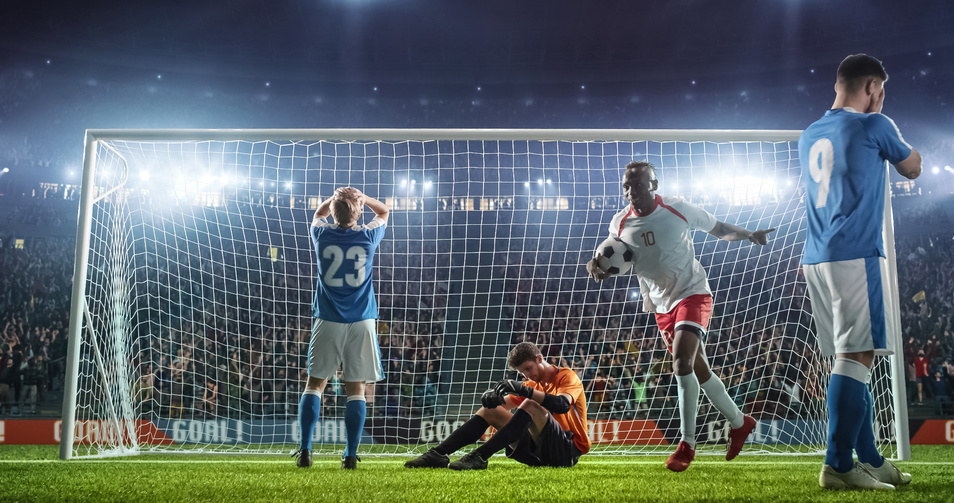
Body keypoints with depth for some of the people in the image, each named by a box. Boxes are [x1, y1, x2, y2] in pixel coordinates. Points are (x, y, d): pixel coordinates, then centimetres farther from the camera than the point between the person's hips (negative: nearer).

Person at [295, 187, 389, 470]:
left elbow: (318, 214, 25)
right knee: (356, 389, 2)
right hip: (361, 321, 0)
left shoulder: (322, 235, -1)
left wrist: (337, 197, 19)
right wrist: (361, 198, 15)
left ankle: (305, 450, 1)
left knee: (315, 384, 8)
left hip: (328, 321, 0)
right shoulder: (368, 236, -2)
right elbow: (383, 212, 20)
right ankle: (351, 455, 1)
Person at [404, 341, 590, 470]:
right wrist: (493, 397, -19)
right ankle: (438, 454, -17)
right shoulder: (532, 385, 18)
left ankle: (479, 457, -39)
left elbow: (562, 404, -26)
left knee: (530, 406, -30)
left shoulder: (567, 377, -3)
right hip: (539, 452, 7)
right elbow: (505, 403, 5)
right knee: (490, 410, -2)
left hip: (568, 450, -7)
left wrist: (523, 390, -34)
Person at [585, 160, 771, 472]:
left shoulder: (678, 210, -10)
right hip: (661, 305, 5)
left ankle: (687, 444, -13)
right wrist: (595, 264, -12)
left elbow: (718, 229, 4)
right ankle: (739, 422, 31)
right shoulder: (620, 224, -3)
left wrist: (748, 235, -9)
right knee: (698, 370, 10)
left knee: (682, 363, -23)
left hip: (692, 293, -5)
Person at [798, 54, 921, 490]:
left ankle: (870, 459, 16)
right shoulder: (873, 126, -1)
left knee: (852, 359, 11)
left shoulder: (809, 136, 18)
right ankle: (838, 464, -14)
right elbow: (912, 168, 14)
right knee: (857, 356, -10)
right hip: (856, 256, -8)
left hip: (815, 258, 8)